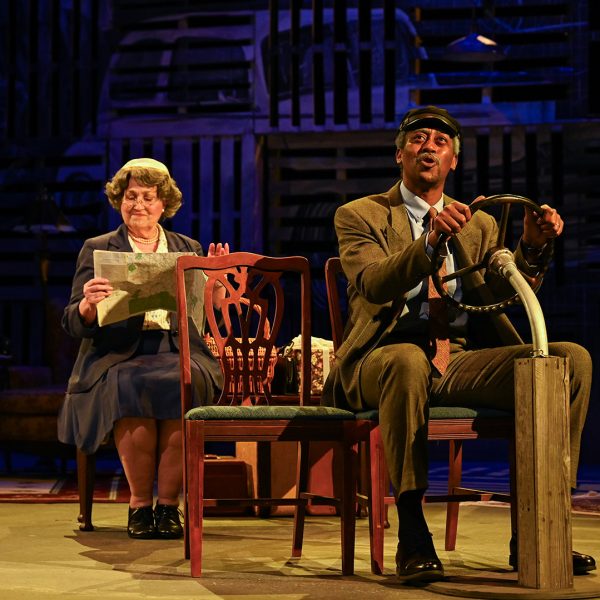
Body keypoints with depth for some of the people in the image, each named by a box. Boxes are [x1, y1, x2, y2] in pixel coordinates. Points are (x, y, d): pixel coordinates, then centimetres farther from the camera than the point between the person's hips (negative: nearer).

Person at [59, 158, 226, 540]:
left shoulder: (188, 249, 20)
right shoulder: (97, 250, 14)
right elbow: (75, 326, 5)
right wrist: (88, 304, -18)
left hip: (177, 351, 1)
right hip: (118, 354, -1)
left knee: (184, 384, -35)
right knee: (130, 387, -36)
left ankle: (169, 504, -24)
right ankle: (140, 504, -22)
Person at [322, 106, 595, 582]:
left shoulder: (480, 225, 23)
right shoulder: (359, 216, 10)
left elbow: (503, 296, 7)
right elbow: (372, 285, -11)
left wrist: (532, 248, -12)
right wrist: (430, 240, -27)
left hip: (465, 358, 4)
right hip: (390, 355, -4)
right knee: (407, 360, -41)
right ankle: (412, 535, -33)